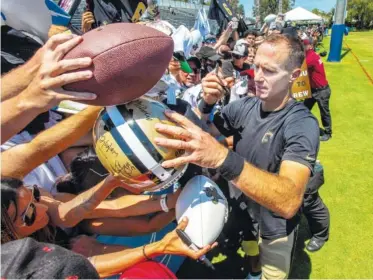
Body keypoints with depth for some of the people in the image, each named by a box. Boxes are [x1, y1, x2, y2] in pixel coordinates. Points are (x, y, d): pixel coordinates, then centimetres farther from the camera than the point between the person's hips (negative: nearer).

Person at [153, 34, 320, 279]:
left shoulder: (302, 124, -28)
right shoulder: (245, 106, -10)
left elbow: (289, 202, -42)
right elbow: (200, 135, -5)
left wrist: (223, 157, -55)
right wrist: (207, 103, -25)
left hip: (275, 228, -4)